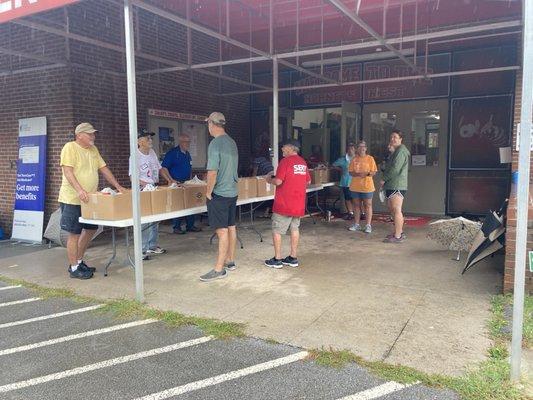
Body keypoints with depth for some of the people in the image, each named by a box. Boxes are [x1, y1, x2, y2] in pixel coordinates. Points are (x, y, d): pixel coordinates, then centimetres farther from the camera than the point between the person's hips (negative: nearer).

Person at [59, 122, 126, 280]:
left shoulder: (93, 149, 13)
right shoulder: (70, 147, -11)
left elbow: (104, 168, 15)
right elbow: (68, 171, -20)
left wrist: (118, 186, 10)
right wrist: (79, 190, -33)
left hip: (90, 199, 8)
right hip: (73, 199, -8)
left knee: (91, 229, 15)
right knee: (74, 233, -2)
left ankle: (79, 261, 30)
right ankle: (74, 268, 8)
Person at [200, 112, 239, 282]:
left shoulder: (215, 144, -17)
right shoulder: (232, 143, 10)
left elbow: (212, 172, -21)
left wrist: (208, 192, -11)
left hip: (219, 193, -9)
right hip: (232, 191, 9)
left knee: (222, 231, -6)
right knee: (231, 227, 15)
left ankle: (219, 269, -1)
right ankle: (230, 261, 27)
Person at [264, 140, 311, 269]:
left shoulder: (285, 161, -13)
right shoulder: (303, 162, 9)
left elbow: (278, 181, -19)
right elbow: (308, 181, 17)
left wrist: (269, 180, 0)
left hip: (284, 204, -7)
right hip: (299, 204, 7)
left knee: (276, 230, 3)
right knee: (295, 229, 12)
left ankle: (277, 259, 6)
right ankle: (293, 258, 16)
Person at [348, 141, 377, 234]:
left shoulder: (370, 158, 1)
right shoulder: (354, 159, 9)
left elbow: (374, 172, -3)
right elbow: (350, 172, 5)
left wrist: (367, 173, -23)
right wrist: (356, 174, -16)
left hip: (367, 186, -3)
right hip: (355, 186, 4)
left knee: (367, 205, 1)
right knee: (356, 205, 10)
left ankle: (368, 225, 4)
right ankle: (356, 224, 19)